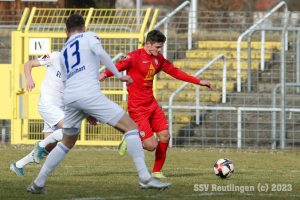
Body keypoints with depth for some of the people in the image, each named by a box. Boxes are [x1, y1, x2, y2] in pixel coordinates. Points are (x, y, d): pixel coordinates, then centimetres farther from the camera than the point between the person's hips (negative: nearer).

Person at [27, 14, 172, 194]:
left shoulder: (63, 52, 29)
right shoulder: (89, 36, 12)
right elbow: (100, 52, -10)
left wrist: (88, 114, 38)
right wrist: (118, 75, -6)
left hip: (69, 98, 6)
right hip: (89, 94, -6)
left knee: (67, 144, 25)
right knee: (131, 127, -3)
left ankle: (38, 184, 25)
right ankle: (145, 178, -14)